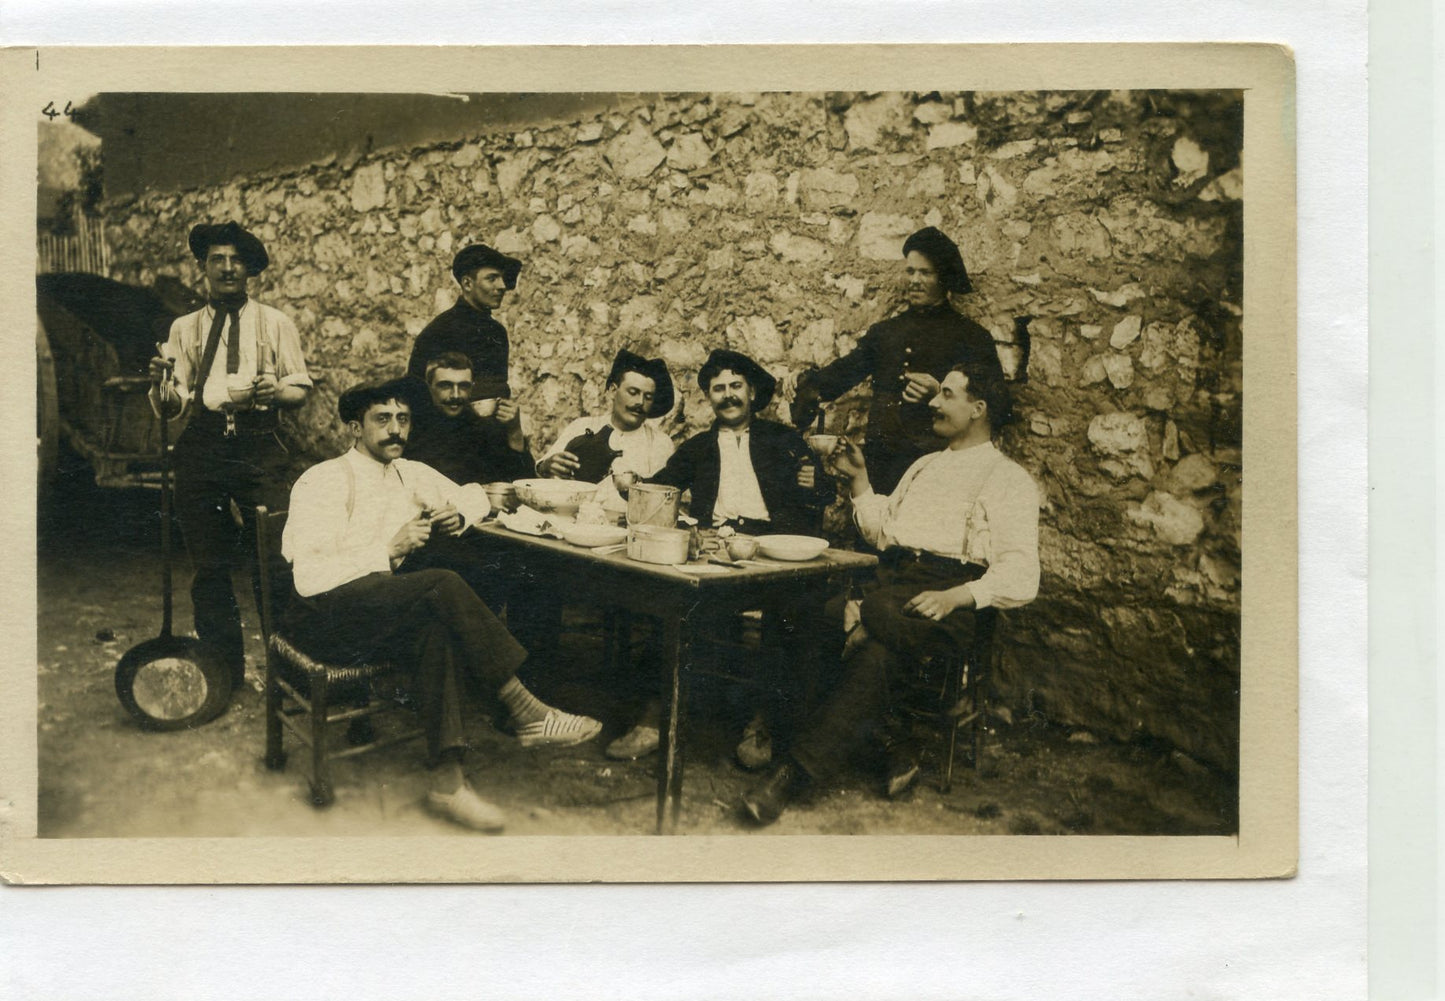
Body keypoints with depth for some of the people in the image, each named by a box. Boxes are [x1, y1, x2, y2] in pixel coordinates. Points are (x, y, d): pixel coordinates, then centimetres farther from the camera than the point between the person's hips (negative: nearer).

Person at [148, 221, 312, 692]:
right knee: (209, 564, 6)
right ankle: (225, 668, 18)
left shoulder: (275, 323, 11)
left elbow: (301, 389, 8)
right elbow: (168, 407, 9)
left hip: (259, 446, -2)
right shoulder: (184, 329, 14)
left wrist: (275, 392, -14)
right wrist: (160, 383, -13)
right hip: (201, 448, 2)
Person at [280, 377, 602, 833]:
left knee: (436, 632, -31)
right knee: (442, 585, -30)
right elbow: (309, 576, -18)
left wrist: (458, 515, 7)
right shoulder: (323, 481, -6)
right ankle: (524, 710, -26)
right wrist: (391, 549, -20)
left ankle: (448, 779, -34)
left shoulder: (409, 474, 14)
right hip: (322, 614, -6)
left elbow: (472, 494, 32)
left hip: (384, 606, 6)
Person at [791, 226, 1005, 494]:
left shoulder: (971, 336, 5)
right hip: (879, 460, 4)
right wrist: (811, 386, -8)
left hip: (931, 461, -4)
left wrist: (939, 394, -17)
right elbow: (846, 370, 14)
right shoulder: (884, 332, 21)